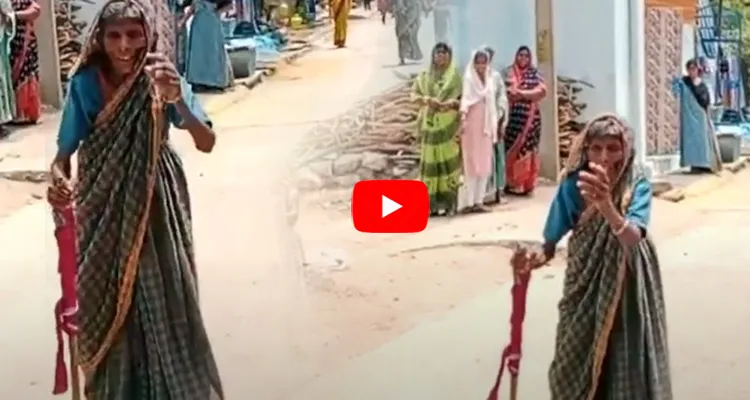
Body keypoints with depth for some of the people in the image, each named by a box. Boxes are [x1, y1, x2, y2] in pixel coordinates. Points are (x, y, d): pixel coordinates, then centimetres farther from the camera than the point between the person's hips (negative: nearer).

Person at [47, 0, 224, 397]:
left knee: (163, 299, 6)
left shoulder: (163, 79, -15)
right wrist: (58, 180, -34)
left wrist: (177, 100, -42)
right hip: (103, 208, 1)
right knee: (106, 303, 11)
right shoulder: (86, 84, -15)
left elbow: (207, 143, -24)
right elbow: (65, 152, -11)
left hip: (155, 204, 0)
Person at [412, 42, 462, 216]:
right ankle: (432, 204, 2)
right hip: (430, 125, 2)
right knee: (430, 161, -1)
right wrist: (427, 100, -14)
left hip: (449, 125, -2)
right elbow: (413, 95, 4)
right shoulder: (424, 76, 13)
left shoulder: (455, 76, 6)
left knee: (448, 161, -7)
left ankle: (449, 203, -6)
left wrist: (452, 102, -18)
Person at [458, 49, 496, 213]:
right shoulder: (469, 78, -5)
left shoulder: (489, 80, 14)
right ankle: (469, 202, -6)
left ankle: (478, 201, 9)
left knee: (484, 163, 5)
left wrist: (493, 126, 15)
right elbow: (465, 98, -19)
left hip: (485, 125, 7)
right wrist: (463, 117, -33)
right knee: (472, 163, -7)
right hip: (472, 124, -6)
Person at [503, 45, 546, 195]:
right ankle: (513, 183, 1)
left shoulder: (534, 73, 11)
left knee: (529, 148, 1)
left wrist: (521, 92, -12)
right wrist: (530, 93, -8)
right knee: (514, 149, -4)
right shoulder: (509, 72, 6)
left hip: (531, 117, 2)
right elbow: (509, 92, -5)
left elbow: (542, 90, -5)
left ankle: (527, 183, 5)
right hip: (514, 115, -2)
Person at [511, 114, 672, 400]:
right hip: (584, 286, 1)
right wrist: (535, 259, -32)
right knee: (574, 369, 7)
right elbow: (551, 244, -9)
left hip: (627, 288, -1)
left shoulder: (637, 186, -16)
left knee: (628, 367, 4)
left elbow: (632, 238, -33)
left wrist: (606, 205, -51)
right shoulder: (573, 185, -12)